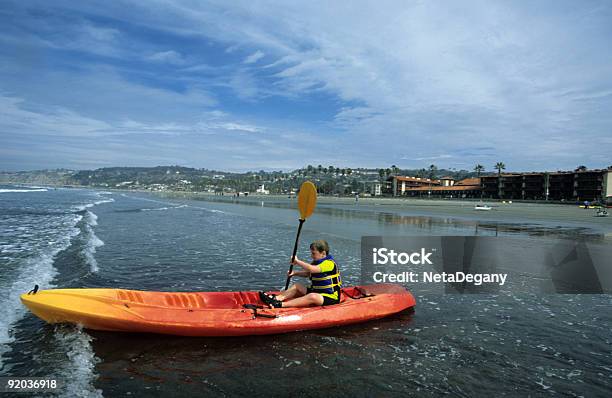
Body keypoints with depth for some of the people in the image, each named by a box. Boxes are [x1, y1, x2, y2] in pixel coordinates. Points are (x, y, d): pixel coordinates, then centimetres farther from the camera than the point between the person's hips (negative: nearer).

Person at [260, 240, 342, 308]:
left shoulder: (329, 263, -19)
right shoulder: (317, 262, 12)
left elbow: (311, 269, -32)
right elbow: (307, 274, 19)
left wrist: (297, 261, -21)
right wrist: (295, 273, 0)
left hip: (330, 297, -9)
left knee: (312, 297, -36)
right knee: (297, 286, 1)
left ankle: (280, 305, -45)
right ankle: (276, 298, -20)